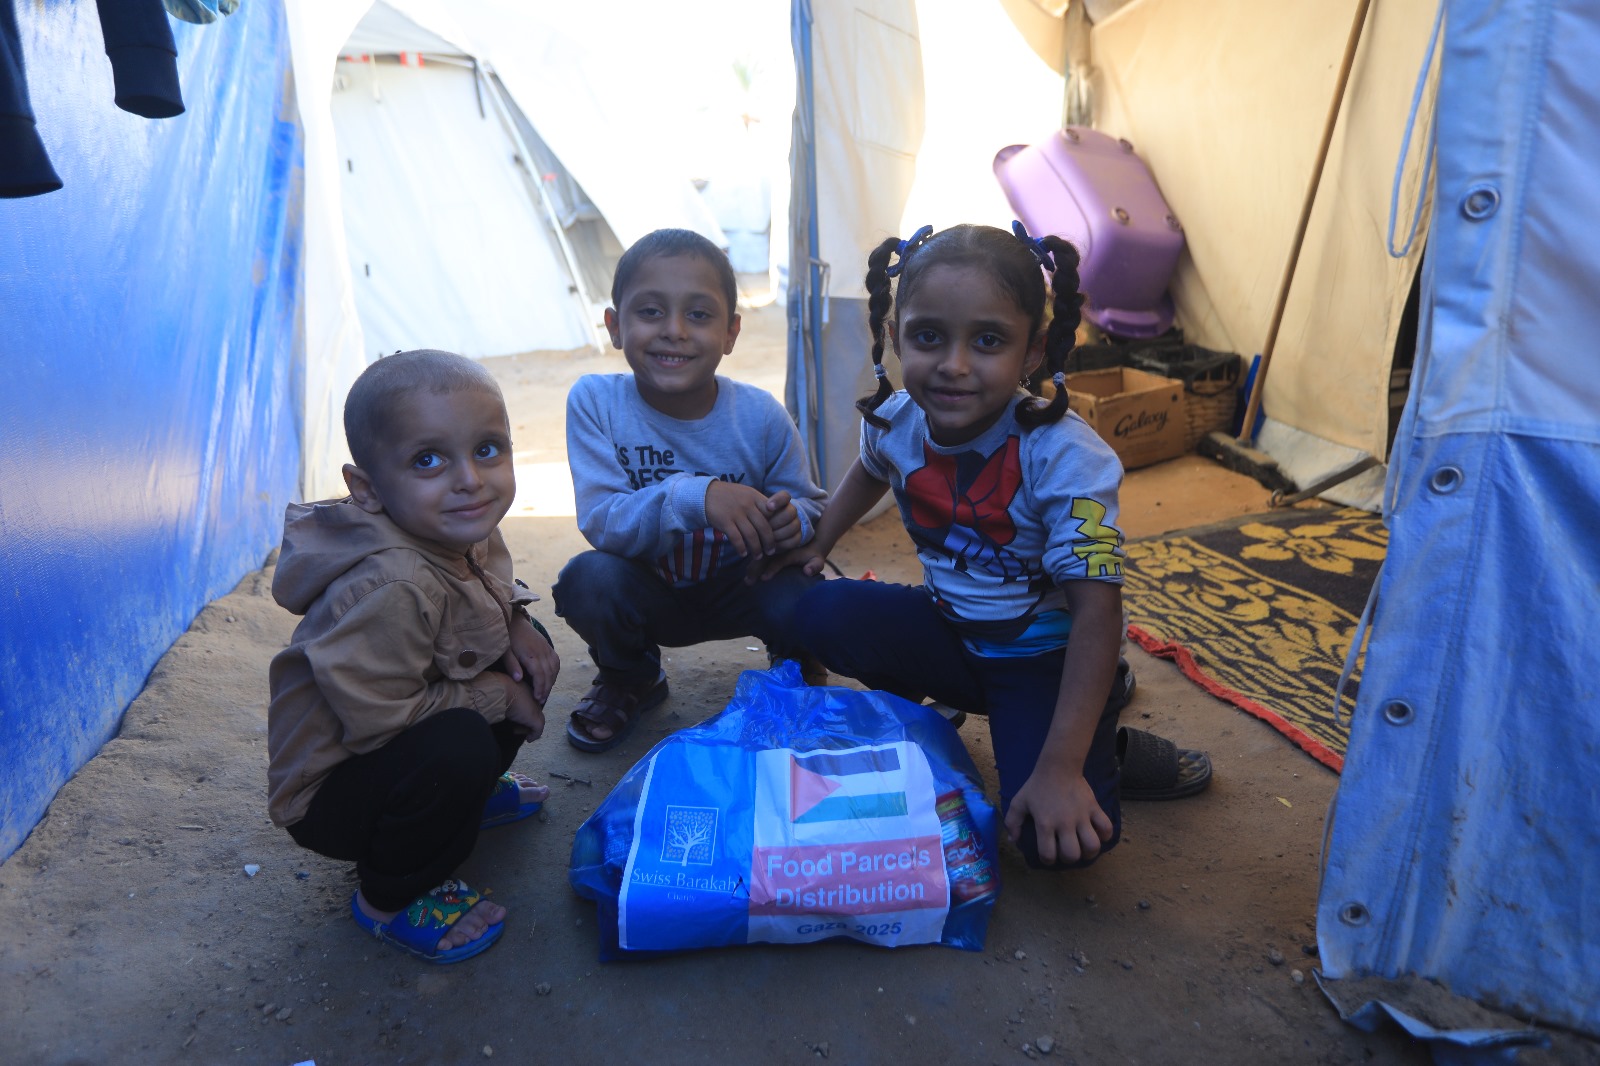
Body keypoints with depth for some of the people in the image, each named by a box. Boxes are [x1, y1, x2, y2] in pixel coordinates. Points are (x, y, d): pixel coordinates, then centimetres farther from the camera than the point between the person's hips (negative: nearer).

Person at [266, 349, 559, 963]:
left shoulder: (466, 534, -8)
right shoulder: (390, 590, -36)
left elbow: (492, 588, 14)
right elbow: (378, 717, -32)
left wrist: (514, 623, -8)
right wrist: (496, 696, -21)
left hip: (404, 745, 8)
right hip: (327, 793, -8)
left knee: (527, 647, 3)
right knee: (458, 746, -35)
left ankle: (467, 793, 21)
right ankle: (388, 901, -7)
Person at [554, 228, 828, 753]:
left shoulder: (762, 417, -16)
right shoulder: (594, 401, -18)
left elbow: (810, 503, -5)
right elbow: (600, 520, -27)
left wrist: (792, 520, -32)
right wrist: (694, 497, -44)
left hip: (740, 586, 0)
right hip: (649, 590, 1)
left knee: (801, 602, -30)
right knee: (588, 579, -30)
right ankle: (629, 681, 6)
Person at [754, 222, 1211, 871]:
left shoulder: (1066, 457, -28)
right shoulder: (896, 422, -12)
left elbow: (1096, 612, -29)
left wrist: (1060, 768, -31)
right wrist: (816, 543, 5)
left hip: (1046, 653, -4)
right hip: (949, 629, 5)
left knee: (1057, 839, -24)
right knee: (820, 614, -20)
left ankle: (1104, 738, 9)